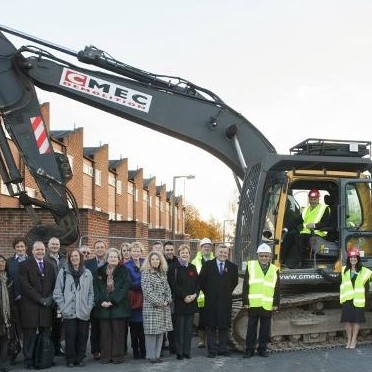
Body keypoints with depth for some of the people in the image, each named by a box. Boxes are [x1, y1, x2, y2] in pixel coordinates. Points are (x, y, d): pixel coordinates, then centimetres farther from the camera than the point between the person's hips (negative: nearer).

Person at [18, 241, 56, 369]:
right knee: (29, 336, 1)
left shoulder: (50, 266, 16)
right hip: (29, 307, -4)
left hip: (46, 307, 4)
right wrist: (40, 299, -13)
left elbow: (54, 285, 15)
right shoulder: (24, 265, -1)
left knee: (46, 335, 4)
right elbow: (24, 285, -10)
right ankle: (29, 360, 9)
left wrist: (50, 298, -4)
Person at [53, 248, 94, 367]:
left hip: (83, 312, 2)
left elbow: (91, 293, 11)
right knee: (70, 337, -2)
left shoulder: (87, 273, 8)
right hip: (69, 312, -2)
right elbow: (57, 292, 2)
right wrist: (63, 307, -6)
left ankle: (80, 359, 18)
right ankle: (70, 359, 12)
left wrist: (89, 307, 0)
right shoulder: (63, 272, 2)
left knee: (82, 337, 5)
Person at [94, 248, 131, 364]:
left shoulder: (124, 271, 2)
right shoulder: (100, 271, 11)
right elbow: (96, 287, 5)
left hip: (119, 306, -2)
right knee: (105, 332, 3)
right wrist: (101, 301, -10)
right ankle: (105, 356, 9)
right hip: (103, 306, 2)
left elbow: (125, 287, -7)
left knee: (118, 332, -1)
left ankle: (117, 356, 6)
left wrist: (113, 301, -14)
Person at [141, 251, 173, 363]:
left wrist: (167, 301, -3)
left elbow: (167, 289, 14)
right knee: (151, 331, -4)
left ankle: (157, 354, 13)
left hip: (164, 307, 6)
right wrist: (159, 302, -13)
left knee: (161, 331, 6)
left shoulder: (163, 273, 13)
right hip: (151, 307, -6)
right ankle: (151, 356, 4)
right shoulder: (146, 273, -5)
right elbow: (147, 291, -12)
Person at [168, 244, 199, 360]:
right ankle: (179, 352, 3)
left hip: (192, 302, 5)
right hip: (179, 302, -4)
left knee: (188, 328, 6)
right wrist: (184, 296, -14)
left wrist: (194, 295, -6)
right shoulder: (174, 268, -2)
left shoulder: (193, 268, 14)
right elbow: (173, 285, -9)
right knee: (179, 328, -3)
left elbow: (198, 283, 11)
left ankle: (187, 351, 12)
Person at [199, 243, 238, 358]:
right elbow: (202, 281, 4)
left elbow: (235, 282, 16)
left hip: (226, 301, 2)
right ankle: (212, 349, 7)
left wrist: (228, 292, 10)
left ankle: (223, 348, 14)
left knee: (224, 326, 6)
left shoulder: (232, 267, 6)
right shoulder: (207, 265, 1)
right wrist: (207, 293, 4)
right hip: (211, 300, -2)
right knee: (211, 326, 2)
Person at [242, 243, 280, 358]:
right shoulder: (251, 266, 3)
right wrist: (245, 301, -6)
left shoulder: (274, 270, 8)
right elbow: (245, 285, 0)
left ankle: (262, 349, 19)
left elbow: (277, 289, 9)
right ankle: (249, 349, 12)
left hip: (268, 305, 2)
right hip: (253, 304, -2)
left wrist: (276, 303, 1)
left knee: (265, 329, 8)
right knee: (251, 328, 5)